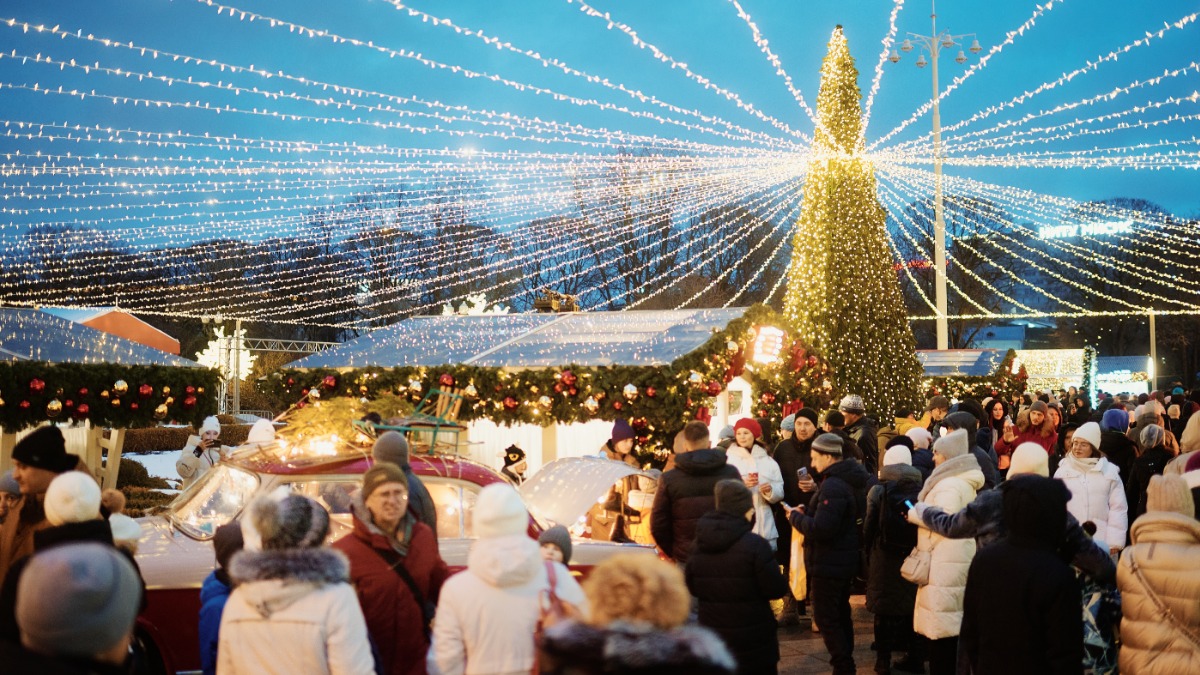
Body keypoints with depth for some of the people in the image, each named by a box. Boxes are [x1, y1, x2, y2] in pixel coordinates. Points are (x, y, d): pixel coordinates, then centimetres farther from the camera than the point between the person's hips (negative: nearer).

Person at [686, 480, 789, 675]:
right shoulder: (755, 545, -18)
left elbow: (692, 588, 9)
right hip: (753, 639, -4)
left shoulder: (699, 546, -1)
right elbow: (777, 589, -16)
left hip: (713, 637, 5)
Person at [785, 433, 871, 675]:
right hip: (844, 561, 10)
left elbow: (821, 529, -31)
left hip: (828, 563, -10)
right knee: (840, 614, 20)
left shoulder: (832, 487, -26)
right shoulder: (848, 480, 6)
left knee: (825, 618, -1)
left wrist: (796, 517, -15)